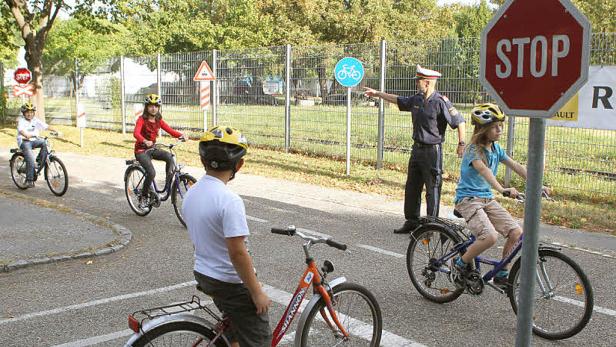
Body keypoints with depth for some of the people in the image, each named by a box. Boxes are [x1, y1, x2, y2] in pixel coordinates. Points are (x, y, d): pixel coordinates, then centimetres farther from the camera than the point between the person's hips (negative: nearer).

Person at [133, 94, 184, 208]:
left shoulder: (158, 120, 4)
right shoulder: (142, 119, -13)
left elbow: (170, 130, -7)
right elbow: (136, 133, -31)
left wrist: (180, 135, -28)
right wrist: (145, 141, -52)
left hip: (152, 149, 5)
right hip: (141, 150, -5)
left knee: (169, 156, -24)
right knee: (151, 173, -24)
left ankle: (168, 184, -14)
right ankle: (143, 196, -3)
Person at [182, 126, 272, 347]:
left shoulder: (191, 194, 0)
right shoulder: (229, 201, -26)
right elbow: (237, 253, -27)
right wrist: (257, 293, -17)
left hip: (202, 274, 9)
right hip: (231, 283, -9)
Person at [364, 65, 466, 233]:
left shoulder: (441, 101, -14)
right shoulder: (417, 99, 8)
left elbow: (459, 121, -14)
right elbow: (399, 100, 24)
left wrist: (461, 144, -16)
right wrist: (377, 93, 30)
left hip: (432, 151, -8)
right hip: (417, 149, 8)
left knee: (433, 189, -1)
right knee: (411, 187, 13)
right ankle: (411, 222, 23)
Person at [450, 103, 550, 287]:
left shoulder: (496, 148, 8)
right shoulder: (474, 150, -15)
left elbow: (516, 166, 4)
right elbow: (484, 170, -34)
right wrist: (502, 189, -49)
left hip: (487, 199, 8)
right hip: (468, 199, -8)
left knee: (516, 232, -7)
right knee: (490, 236, -28)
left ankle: (502, 274, 8)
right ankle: (460, 264, -4)